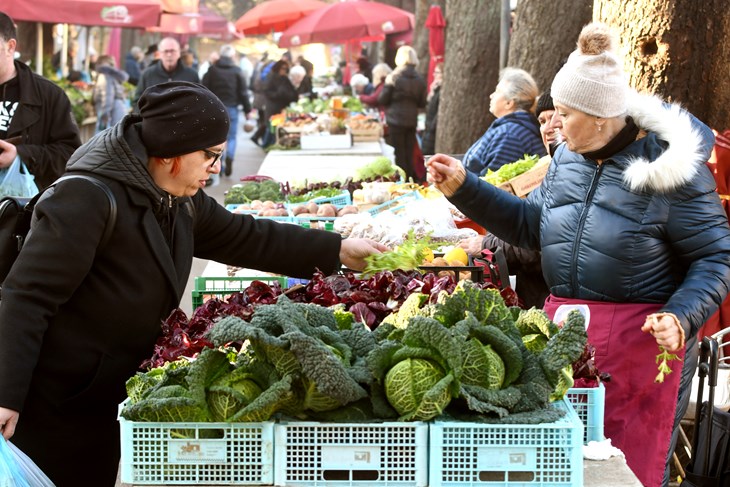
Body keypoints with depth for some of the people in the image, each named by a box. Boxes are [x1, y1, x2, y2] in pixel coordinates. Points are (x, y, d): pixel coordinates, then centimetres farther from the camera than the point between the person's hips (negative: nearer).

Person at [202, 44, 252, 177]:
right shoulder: (236, 71, -5)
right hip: (231, 108, -2)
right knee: (232, 137, 5)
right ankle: (229, 157, -21)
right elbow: (243, 92, -3)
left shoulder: (212, 70, 0)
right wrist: (247, 110, 4)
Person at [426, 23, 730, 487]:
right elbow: (530, 223, 19)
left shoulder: (669, 168, -13)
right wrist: (464, 188, 10)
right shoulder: (569, 158, 8)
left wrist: (681, 318, -24)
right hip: (565, 329, 6)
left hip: (640, 341, -6)